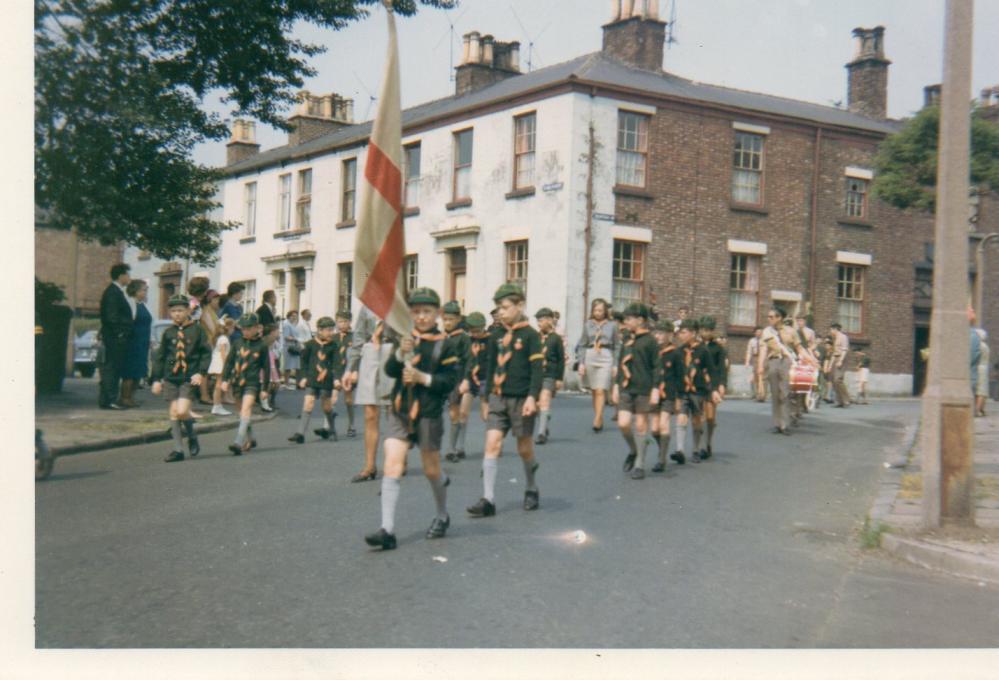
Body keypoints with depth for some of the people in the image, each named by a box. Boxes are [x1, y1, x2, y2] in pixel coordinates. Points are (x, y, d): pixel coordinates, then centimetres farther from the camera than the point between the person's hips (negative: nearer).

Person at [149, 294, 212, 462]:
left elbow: (206, 353, 0)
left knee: (182, 411, -15)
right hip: (170, 378, 4)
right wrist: (156, 379, 8)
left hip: (189, 378, -4)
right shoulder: (168, 332, 9)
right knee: (173, 413, 3)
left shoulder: (197, 330, 0)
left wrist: (201, 372, -11)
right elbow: (159, 356, 13)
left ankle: (192, 438, 13)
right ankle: (178, 450, 9)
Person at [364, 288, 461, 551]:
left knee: (431, 470, 11)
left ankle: (442, 516, 36)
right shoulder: (406, 338, 7)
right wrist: (400, 354, -20)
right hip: (399, 412, 3)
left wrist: (423, 378, -19)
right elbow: (389, 370, -2)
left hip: (429, 413, -3)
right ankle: (387, 531, -10)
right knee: (392, 467, -9)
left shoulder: (447, 343, -4)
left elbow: (451, 380, -8)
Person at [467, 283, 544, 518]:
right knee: (492, 444, -8)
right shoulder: (496, 337, 9)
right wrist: (488, 394, 15)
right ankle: (488, 500, -9)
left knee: (524, 448, 8)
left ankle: (532, 490, 31)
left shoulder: (530, 335, -6)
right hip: (498, 398, 4)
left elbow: (537, 369, -10)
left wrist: (532, 397, -18)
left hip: (521, 399, -4)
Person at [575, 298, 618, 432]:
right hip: (590, 358, 2)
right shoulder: (588, 325, 8)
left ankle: (597, 420, -15)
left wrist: (615, 366, 3)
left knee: (601, 391, -13)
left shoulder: (612, 325, 6)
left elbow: (616, 346, 8)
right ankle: (599, 419, 18)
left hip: (606, 358, -2)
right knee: (593, 391, 7)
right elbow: (582, 345, 10)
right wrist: (580, 363, 0)